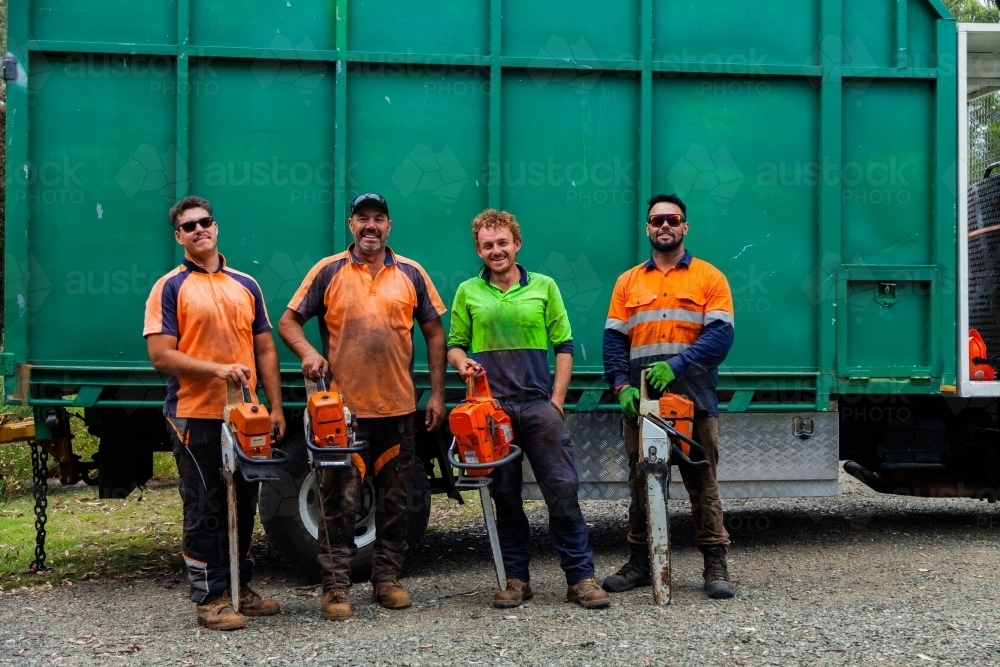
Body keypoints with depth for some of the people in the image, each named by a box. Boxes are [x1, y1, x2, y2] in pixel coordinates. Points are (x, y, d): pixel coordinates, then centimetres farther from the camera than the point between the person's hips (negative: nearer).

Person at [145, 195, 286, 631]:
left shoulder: (246, 285, 12)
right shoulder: (170, 288, -3)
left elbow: (265, 350, 13)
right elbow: (161, 355, -11)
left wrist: (275, 406, 7)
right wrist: (217, 370, -21)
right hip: (196, 417, -5)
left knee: (243, 504, 12)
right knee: (205, 509, 1)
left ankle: (239, 586, 25)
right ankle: (209, 598, 10)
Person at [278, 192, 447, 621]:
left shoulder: (411, 274, 7)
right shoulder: (328, 272, 2)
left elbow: (434, 333, 10)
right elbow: (289, 321, 4)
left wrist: (437, 394, 4)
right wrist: (308, 353, -16)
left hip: (398, 407, 2)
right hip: (344, 407, -2)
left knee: (394, 502, 10)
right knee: (340, 502, 0)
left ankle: (387, 578, 22)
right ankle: (336, 587, 6)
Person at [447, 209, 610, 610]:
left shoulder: (544, 287, 7)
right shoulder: (468, 292, 9)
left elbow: (564, 347, 7)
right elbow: (454, 346, 13)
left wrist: (557, 400, -1)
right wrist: (463, 364, -10)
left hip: (539, 405, -1)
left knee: (563, 490, -5)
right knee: (505, 497, 7)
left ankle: (581, 577, 2)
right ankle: (516, 579, 17)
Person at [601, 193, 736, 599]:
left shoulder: (709, 277, 4)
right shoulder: (628, 282, 14)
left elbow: (720, 335, -7)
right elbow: (614, 340, 7)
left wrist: (675, 365, -20)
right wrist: (621, 386, -8)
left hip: (694, 398, -3)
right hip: (641, 399, 3)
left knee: (702, 482, 1)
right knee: (641, 482, 9)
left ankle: (715, 564, 6)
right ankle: (639, 562, 17)